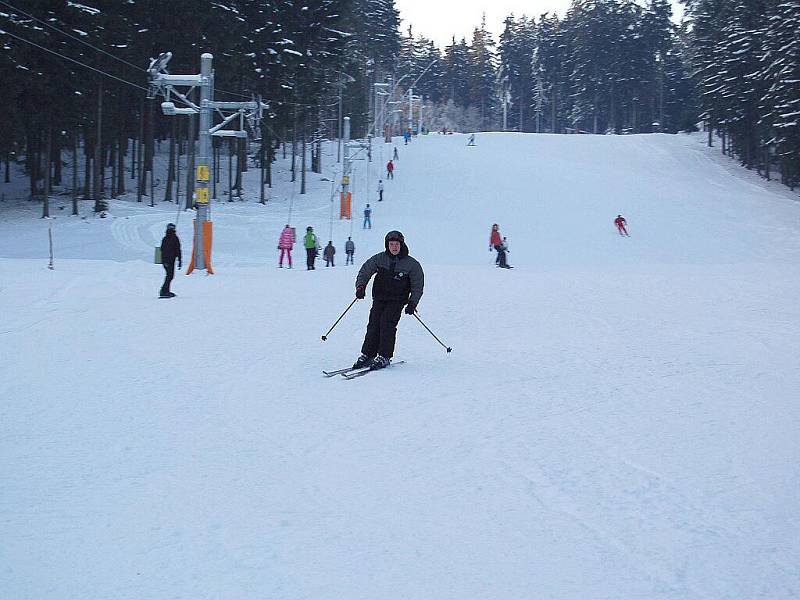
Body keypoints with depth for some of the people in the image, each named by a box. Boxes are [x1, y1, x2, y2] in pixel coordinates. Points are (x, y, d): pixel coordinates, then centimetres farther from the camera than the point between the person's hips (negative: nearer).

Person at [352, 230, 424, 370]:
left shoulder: (411, 264, -2)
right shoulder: (379, 259, 3)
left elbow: (418, 285, 5)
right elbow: (365, 271, 12)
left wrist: (412, 302, -5)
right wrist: (360, 286, -4)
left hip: (397, 300, -3)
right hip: (379, 298, 3)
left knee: (387, 323, -18)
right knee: (374, 324, -9)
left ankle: (384, 357, -14)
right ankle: (367, 355, -4)